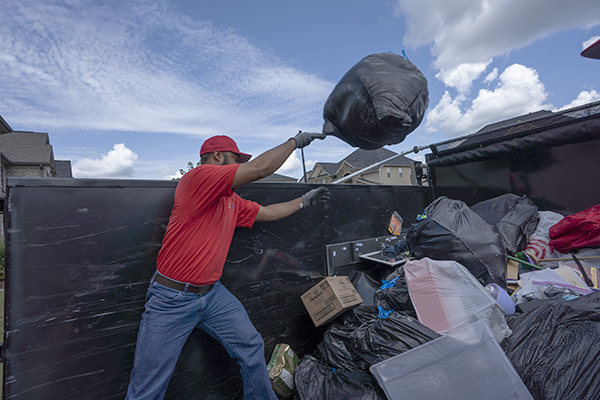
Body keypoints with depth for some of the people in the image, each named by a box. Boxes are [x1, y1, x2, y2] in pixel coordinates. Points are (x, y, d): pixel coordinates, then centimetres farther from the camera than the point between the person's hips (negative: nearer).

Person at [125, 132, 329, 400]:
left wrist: (304, 201, 26)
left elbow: (267, 212, 22)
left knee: (252, 348, 9)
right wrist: (295, 141, -10)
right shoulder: (197, 177, -17)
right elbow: (260, 168, -23)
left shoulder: (233, 201, 10)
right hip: (172, 298, -7)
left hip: (213, 293, 8)